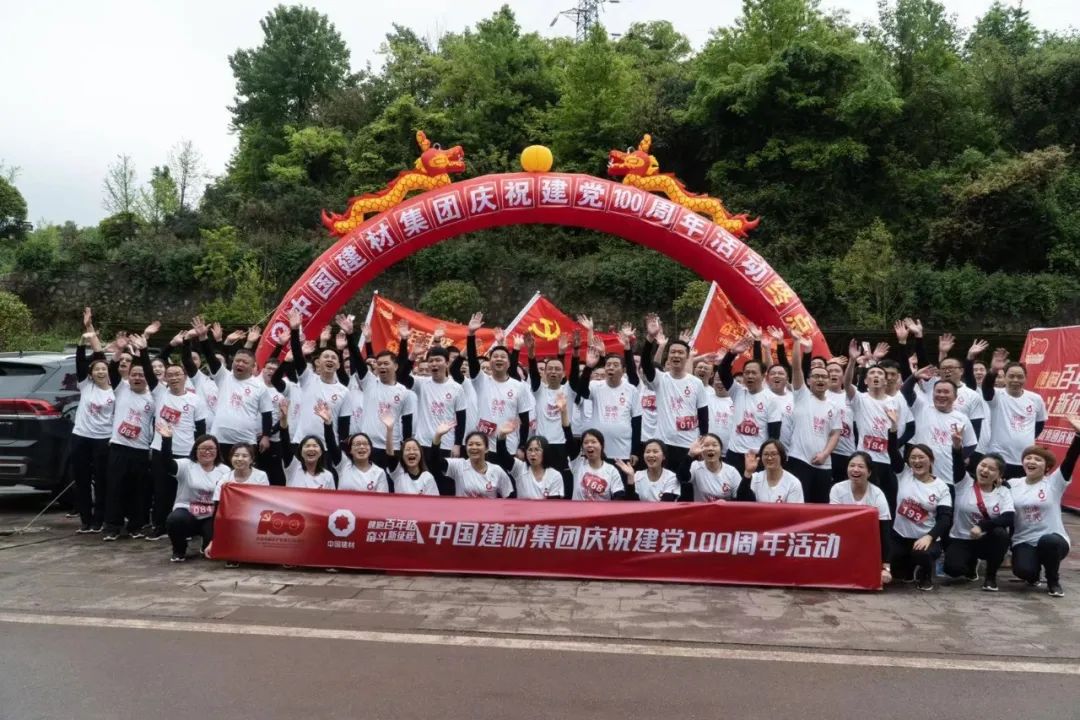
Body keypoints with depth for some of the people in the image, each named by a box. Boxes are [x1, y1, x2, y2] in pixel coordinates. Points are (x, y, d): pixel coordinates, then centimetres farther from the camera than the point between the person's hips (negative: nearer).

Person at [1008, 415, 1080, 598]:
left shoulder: (1054, 482, -2)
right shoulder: (1012, 485, 8)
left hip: (1053, 540, -1)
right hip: (1024, 542, 1)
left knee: (1048, 541, -38)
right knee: (1023, 571, -29)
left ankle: (1053, 580, -5)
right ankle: (1035, 573, 13)